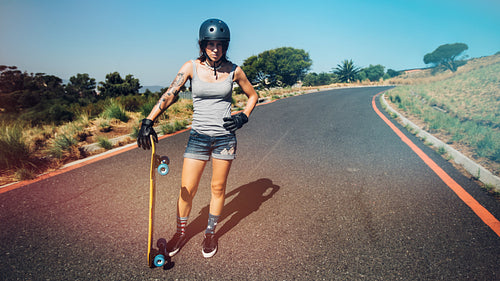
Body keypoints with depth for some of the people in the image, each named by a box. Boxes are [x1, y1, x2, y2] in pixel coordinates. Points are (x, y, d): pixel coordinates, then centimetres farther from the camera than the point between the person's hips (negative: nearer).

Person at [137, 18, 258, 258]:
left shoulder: (233, 71, -1)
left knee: (218, 188, 10)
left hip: (225, 136, 0)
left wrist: (243, 117, -4)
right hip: (198, 135, 0)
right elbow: (170, 94, -11)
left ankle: (210, 233, 31)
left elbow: (252, 95, 13)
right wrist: (148, 122, -22)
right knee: (187, 189, 3)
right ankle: (181, 233, 28)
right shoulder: (192, 67, -3)